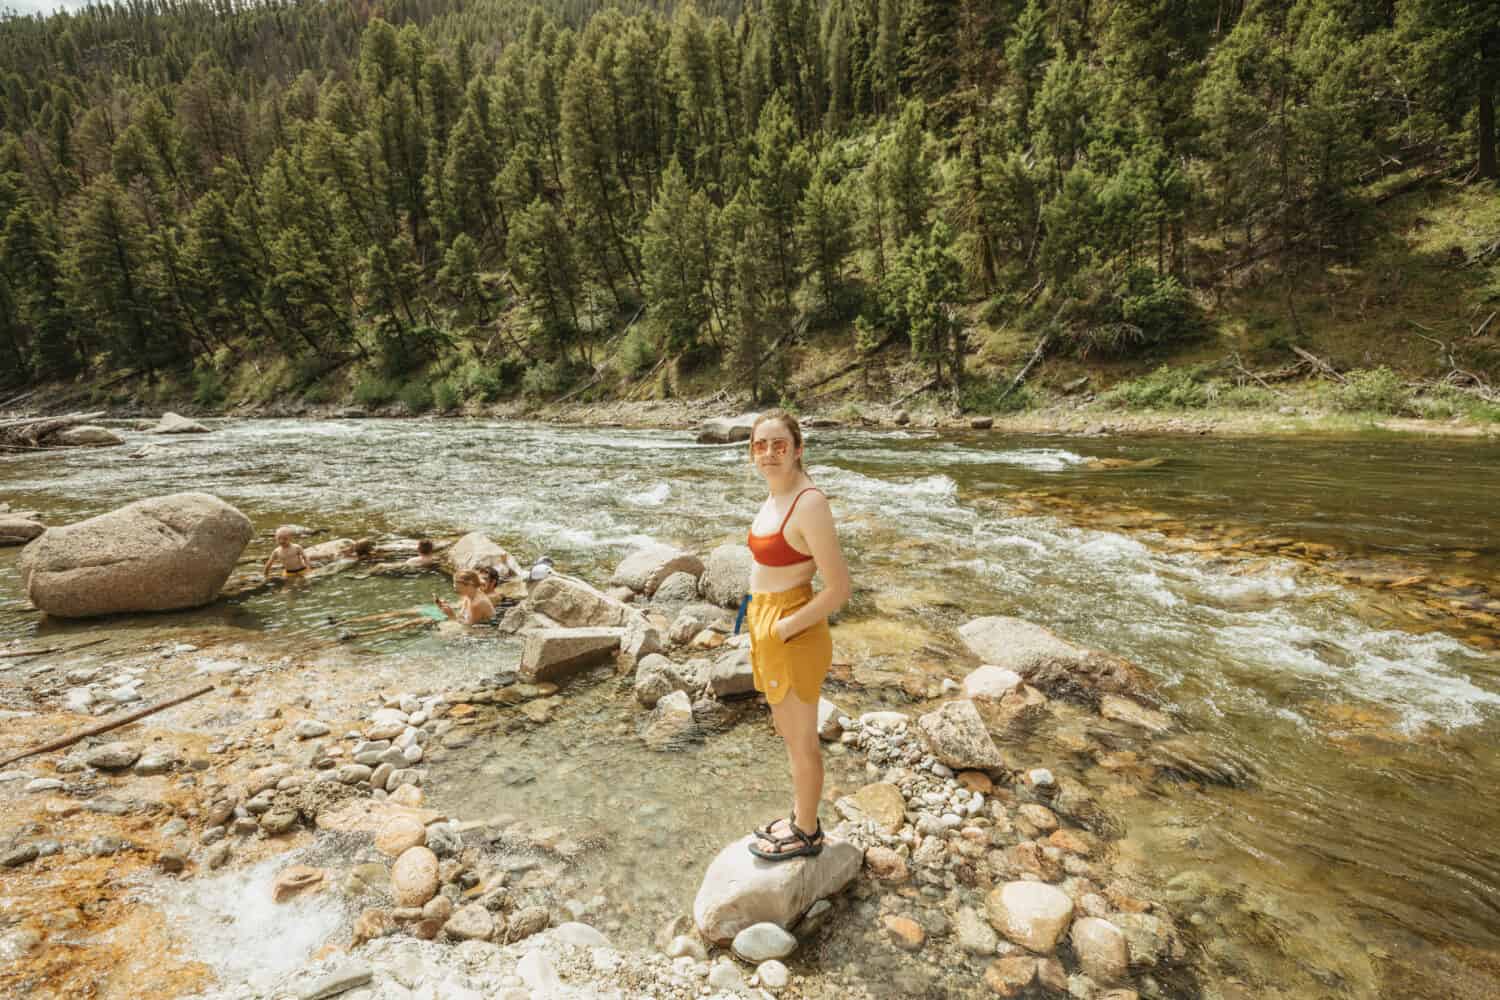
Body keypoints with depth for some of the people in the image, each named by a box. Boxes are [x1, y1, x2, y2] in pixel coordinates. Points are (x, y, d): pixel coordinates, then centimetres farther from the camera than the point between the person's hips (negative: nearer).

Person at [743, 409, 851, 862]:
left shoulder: (810, 504, -24)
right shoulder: (779, 494, 3)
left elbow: (839, 588, -23)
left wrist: (782, 630, -18)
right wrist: (763, 625, 16)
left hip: (793, 638, -9)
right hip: (768, 627, 9)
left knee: (801, 742, 13)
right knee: (787, 731, 25)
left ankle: (806, 834, 36)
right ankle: (802, 818, 45)